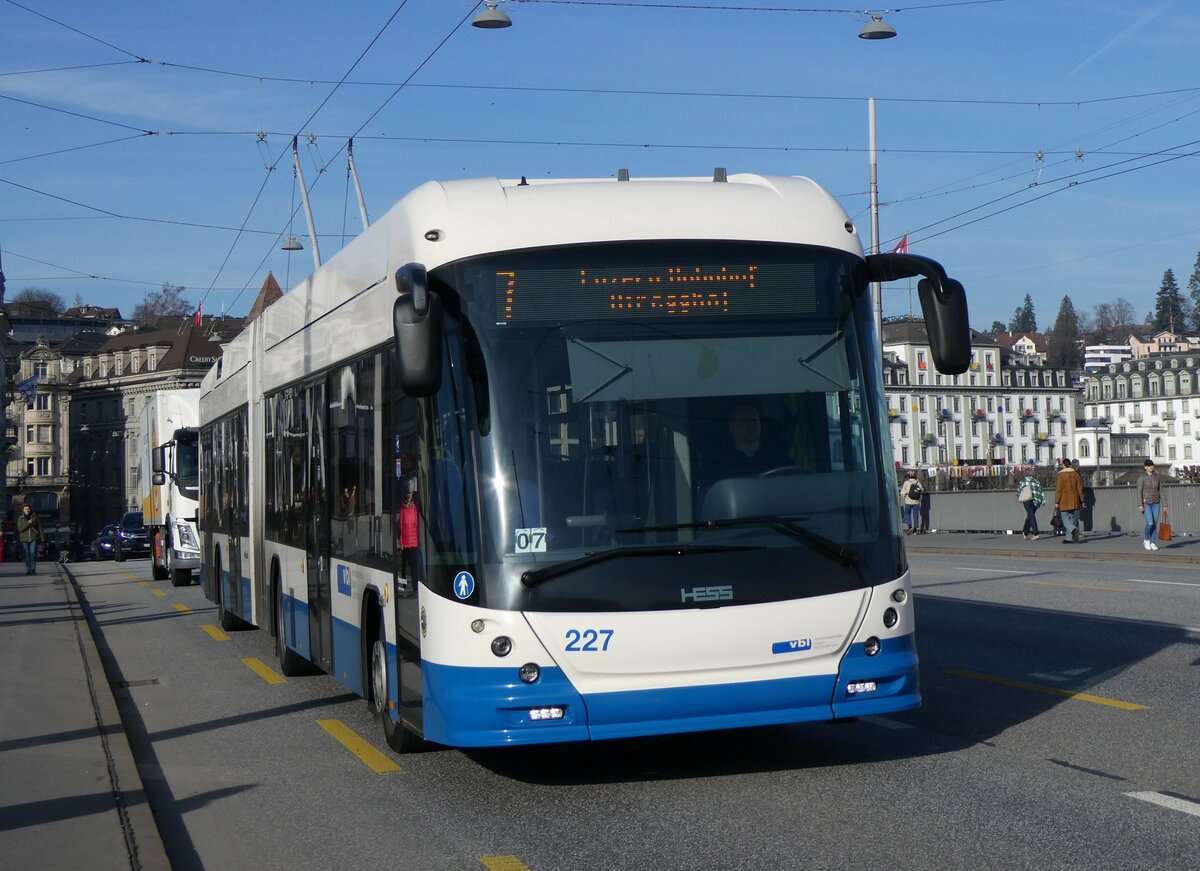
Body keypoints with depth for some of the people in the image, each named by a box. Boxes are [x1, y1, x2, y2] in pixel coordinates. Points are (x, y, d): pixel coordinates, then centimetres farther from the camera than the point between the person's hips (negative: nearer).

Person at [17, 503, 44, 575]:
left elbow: (40, 528, 5)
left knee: (33, 553, -14)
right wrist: (28, 523, -15)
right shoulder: (20, 518, 5)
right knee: (27, 554, 2)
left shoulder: (35, 517, 3)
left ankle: (33, 569, -14)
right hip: (25, 539, 2)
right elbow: (20, 529, -5)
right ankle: (28, 570, 7)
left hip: (34, 538, -2)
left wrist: (42, 537, 1)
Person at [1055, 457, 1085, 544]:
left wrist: (1057, 502, -6)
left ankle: (1073, 529, -25)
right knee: (1073, 519, 9)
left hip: (1064, 501, -4)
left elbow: (1058, 489, -10)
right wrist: (1082, 501, 7)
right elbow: (1079, 488, 2)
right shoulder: (1075, 474, 2)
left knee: (1065, 519, 3)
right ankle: (1068, 538, 8)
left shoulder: (1061, 474, -8)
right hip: (1075, 501, 4)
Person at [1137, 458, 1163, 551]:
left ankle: (1152, 543, 7)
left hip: (1155, 503, 4)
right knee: (1150, 523, -17)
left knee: (1155, 524, -1)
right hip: (1145, 503, -4)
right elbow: (1139, 492, -13)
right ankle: (1146, 539, 7)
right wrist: (1140, 505, -21)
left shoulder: (1157, 477, 4)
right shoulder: (1141, 477, -9)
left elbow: (1161, 491, 6)